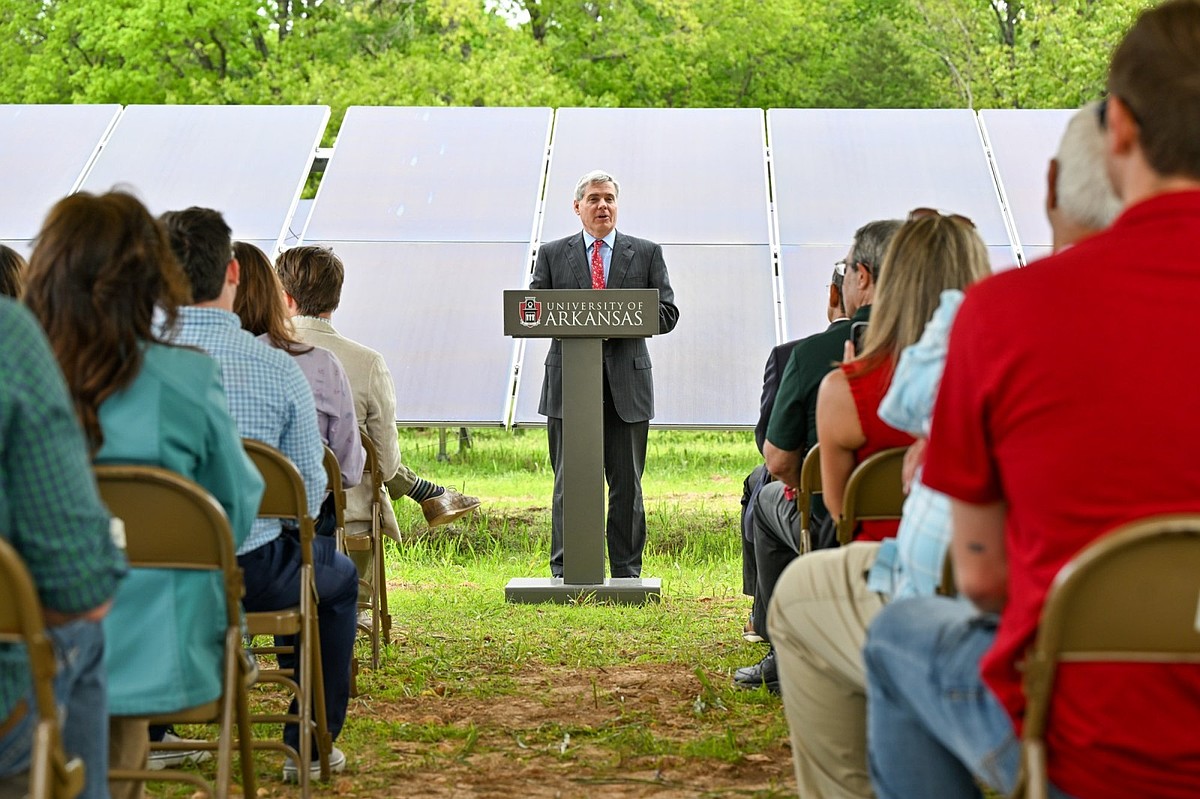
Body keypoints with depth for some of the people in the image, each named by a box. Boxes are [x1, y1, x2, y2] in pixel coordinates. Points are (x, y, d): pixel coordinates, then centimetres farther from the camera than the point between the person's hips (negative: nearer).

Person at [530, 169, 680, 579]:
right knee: (569, 481, 1)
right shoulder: (552, 254, 11)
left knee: (627, 483, 4)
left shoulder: (647, 253, 10)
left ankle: (627, 573, 11)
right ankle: (564, 573, 6)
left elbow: (666, 312, 5)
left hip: (626, 380, 0)